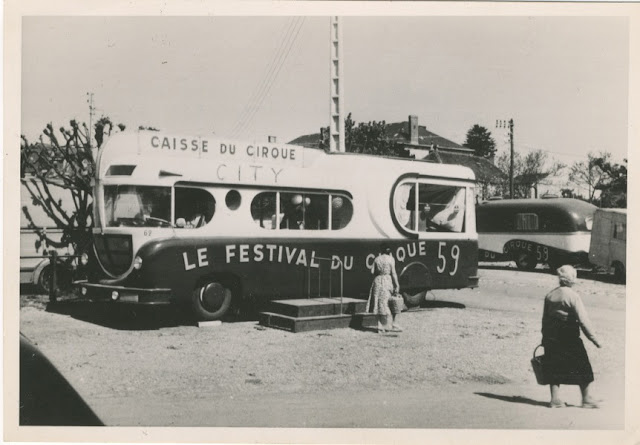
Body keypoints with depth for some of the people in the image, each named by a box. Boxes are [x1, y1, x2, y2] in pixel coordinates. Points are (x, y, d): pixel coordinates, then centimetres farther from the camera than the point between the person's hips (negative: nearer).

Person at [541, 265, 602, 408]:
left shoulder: (549, 295, 4)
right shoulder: (573, 296, -13)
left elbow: (544, 319, 8)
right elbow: (583, 321, -16)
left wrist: (545, 339, 16)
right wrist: (595, 340, -10)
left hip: (551, 337, 5)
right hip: (569, 338, -5)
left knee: (554, 368, 11)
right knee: (582, 368, 10)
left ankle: (555, 399, 10)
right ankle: (586, 399, 18)